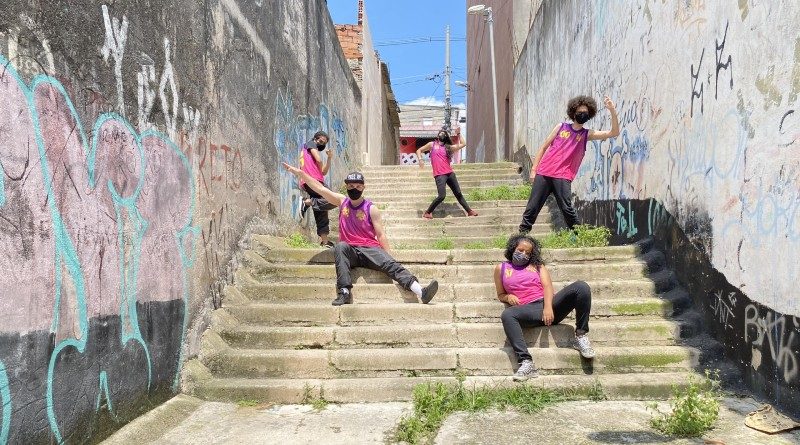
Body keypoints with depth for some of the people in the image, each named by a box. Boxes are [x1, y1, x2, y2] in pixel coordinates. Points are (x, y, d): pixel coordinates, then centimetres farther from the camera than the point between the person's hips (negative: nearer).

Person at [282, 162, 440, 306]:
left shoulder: (371, 209, 3)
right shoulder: (342, 201, 12)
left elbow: (381, 235, 1)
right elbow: (319, 187, 12)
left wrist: (388, 257, -8)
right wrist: (300, 173, 8)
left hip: (369, 249, -1)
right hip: (349, 251, 2)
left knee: (391, 264, -27)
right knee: (340, 246, -33)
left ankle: (422, 293, -43)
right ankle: (344, 292, -43)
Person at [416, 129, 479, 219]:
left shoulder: (448, 147, 15)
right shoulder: (432, 144, 9)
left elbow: (463, 144, 17)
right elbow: (419, 150, 13)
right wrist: (420, 160, -4)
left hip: (450, 173, 4)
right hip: (439, 175, -4)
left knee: (458, 193, 9)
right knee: (441, 196, -17)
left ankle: (469, 211, 17)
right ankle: (428, 212, -2)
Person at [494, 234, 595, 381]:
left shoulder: (537, 265, 22)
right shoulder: (501, 268, 22)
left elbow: (547, 286, 6)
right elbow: (500, 295, 25)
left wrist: (548, 307, -14)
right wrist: (508, 297, -1)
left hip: (548, 305, 2)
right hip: (528, 310, -1)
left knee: (581, 287, -22)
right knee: (507, 315, -38)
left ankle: (581, 336, -11)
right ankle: (526, 363, -44)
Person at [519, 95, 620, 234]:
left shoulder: (587, 134, 9)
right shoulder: (561, 127, 12)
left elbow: (614, 133, 0)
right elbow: (544, 147, 15)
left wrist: (612, 111, -12)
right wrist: (533, 169, 8)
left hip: (563, 177, -1)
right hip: (544, 173, 1)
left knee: (567, 208, -12)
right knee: (532, 207, 0)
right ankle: (522, 234, 10)